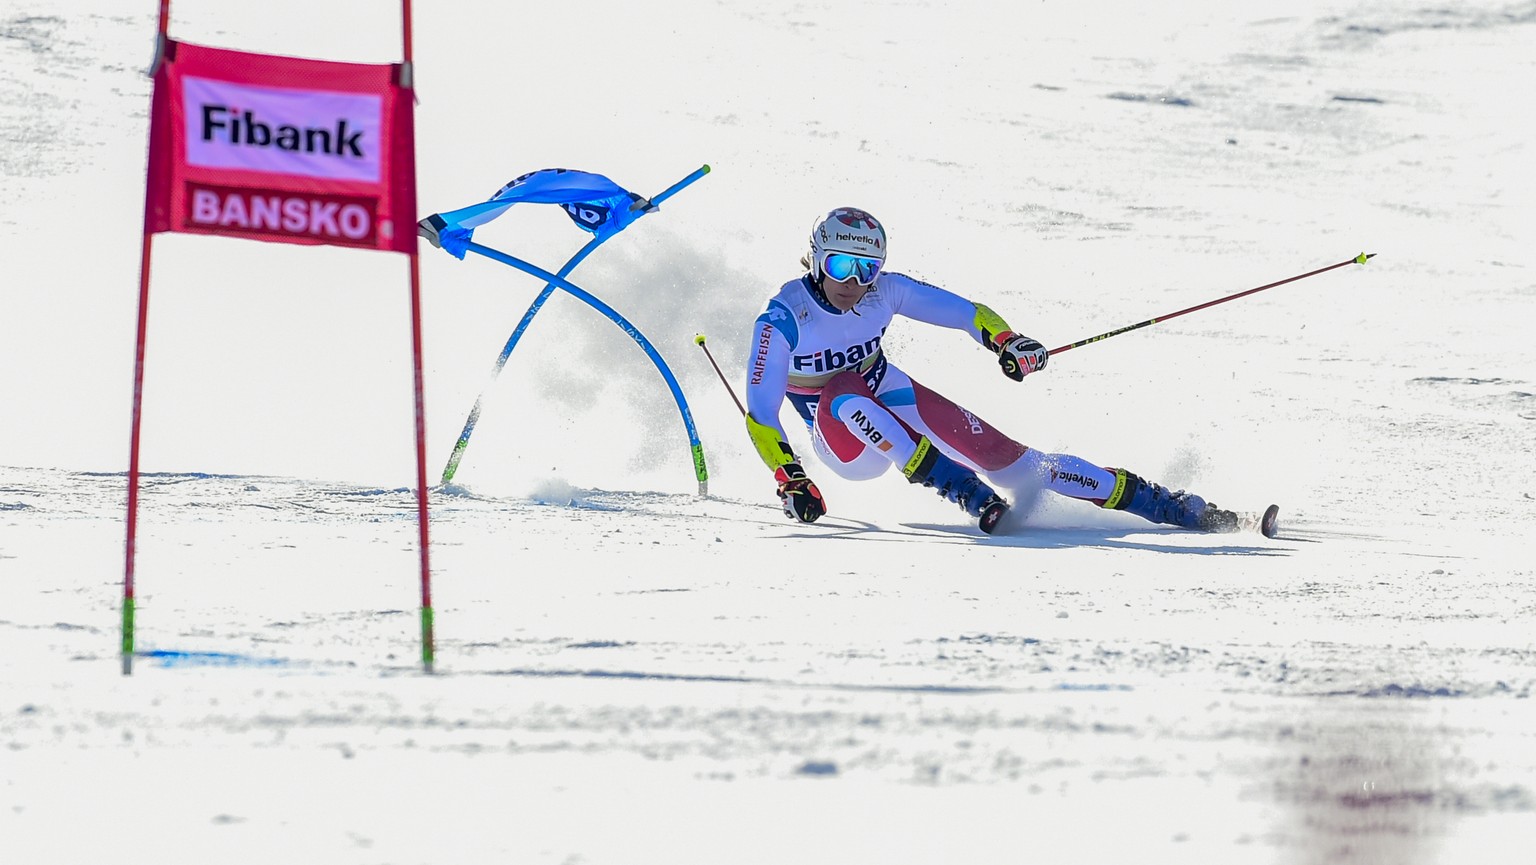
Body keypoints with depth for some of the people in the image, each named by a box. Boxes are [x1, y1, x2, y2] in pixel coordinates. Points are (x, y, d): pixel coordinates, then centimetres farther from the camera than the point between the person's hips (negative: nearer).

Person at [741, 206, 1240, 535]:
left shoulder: (884, 291, -12)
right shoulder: (783, 320, -22)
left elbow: (967, 313, -6)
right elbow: (760, 416, -23)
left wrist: (1006, 342, -26)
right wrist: (789, 481, -35)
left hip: (895, 402, 2)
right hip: (848, 445, -2)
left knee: (998, 454, -16)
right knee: (843, 389, -36)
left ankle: (1163, 505, -16)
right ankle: (964, 492, -36)